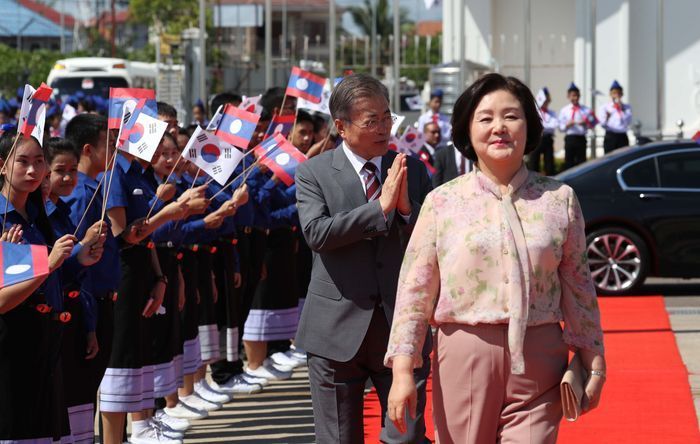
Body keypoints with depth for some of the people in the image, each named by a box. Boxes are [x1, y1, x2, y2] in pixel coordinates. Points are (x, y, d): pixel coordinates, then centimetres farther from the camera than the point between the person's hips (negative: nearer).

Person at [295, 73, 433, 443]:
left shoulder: (413, 170, 6)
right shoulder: (313, 173, -1)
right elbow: (316, 233, -17)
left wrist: (406, 208, -17)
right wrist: (380, 208, -20)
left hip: (401, 327, 2)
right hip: (338, 329, -1)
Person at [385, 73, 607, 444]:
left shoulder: (559, 200, 7)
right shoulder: (443, 202, 4)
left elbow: (577, 286, 11)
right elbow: (415, 289, 2)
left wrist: (593, 364, 9)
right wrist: (402, 370, -5)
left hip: (538, 363, 0)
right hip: (464, 355, 0)